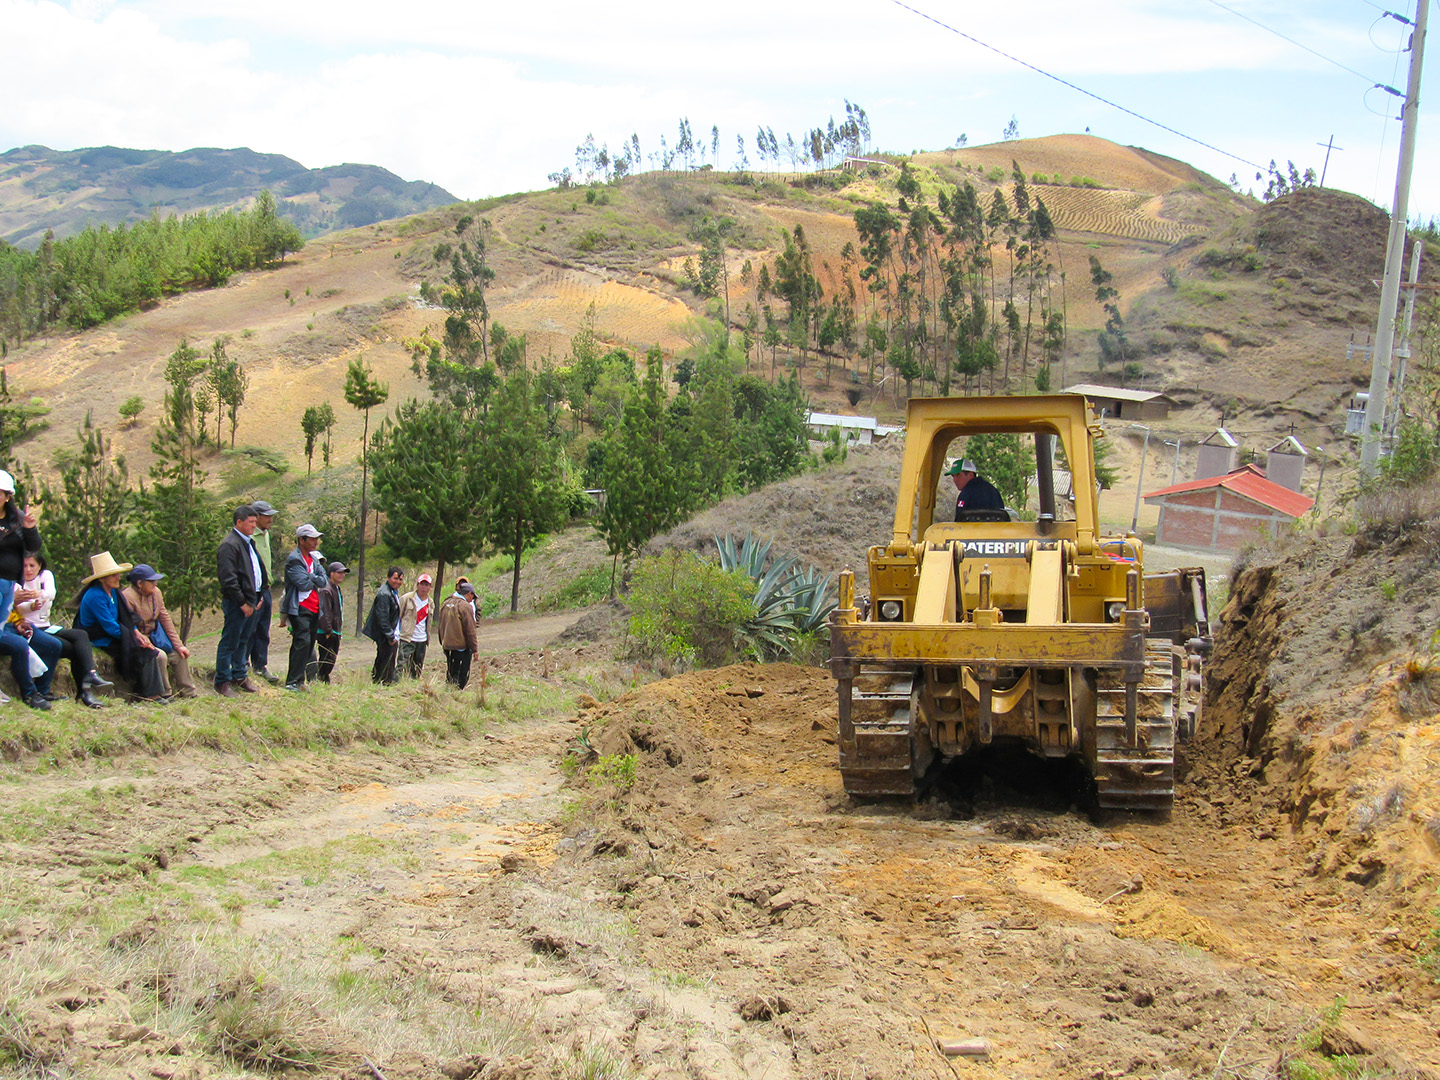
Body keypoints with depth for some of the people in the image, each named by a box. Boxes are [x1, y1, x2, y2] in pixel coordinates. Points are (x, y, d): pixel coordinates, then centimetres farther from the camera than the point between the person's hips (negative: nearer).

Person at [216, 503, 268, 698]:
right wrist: (242, 603, -17)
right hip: (236, 602, -9)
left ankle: (240, 676, 26)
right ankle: (222, 682, 3)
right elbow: (228, 579, -19)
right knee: (230, 642, -3)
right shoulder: (229, 545, -15)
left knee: (243, 641, 16)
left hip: (250, 601, 9)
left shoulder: (248, 543, 16)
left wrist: (258, 597, 15)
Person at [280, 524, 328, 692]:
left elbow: (324, 581, 7)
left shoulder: (315, 558, 17)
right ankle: (292, 682, -16)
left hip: (314, 609, 8)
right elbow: (303, 584, -18)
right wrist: (316, 581, 2)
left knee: (309, 645, 8)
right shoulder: (294, 559, -9)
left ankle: (299, 680, 13)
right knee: (303, 642, -17)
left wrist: (310, 578, -10)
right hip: (300, 609, -8)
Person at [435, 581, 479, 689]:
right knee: (462, 675, -1)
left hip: (447, 646, 7)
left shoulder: (445, 604, 9)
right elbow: (470, 630, -15)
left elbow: (439, 626, 17)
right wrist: (474, 648, -8)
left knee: (450, 673, 17)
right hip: (462, 647, -7)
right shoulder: (465, 606, -14)